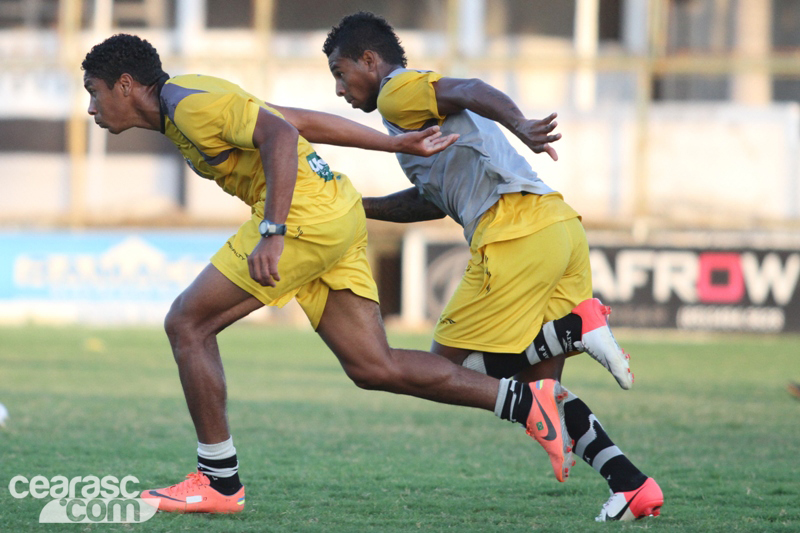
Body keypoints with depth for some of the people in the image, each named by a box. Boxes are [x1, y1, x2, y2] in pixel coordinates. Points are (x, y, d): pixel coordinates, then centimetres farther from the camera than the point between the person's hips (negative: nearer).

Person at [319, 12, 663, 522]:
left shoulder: (398, 91, 4)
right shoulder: (427, 96, 32)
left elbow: (468, 91, -17)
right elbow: (435, 199, 39)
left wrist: (519, 126, -35)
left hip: (516, 232, -9)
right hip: (563, 226, 9)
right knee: (538, 385, 12)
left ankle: (577, 328, -11)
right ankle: (632, 485, -1)